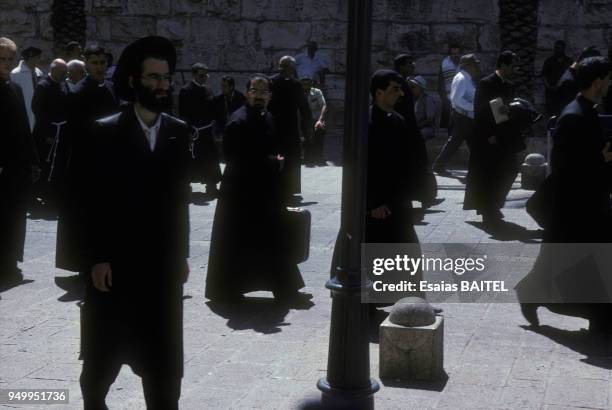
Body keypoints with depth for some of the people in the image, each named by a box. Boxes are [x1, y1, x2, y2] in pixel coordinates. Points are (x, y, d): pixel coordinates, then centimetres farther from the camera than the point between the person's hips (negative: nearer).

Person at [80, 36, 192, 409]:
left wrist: (182, 254, 6)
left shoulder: (179, 132, 5)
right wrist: (97, 258, -12)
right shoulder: (106, 131, -6)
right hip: (116, 262, -3)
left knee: (163, 352, 8)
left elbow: (181, 196, 7)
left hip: (164, 263, 3)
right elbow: (94, 200, -8)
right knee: (106, 350, 12)